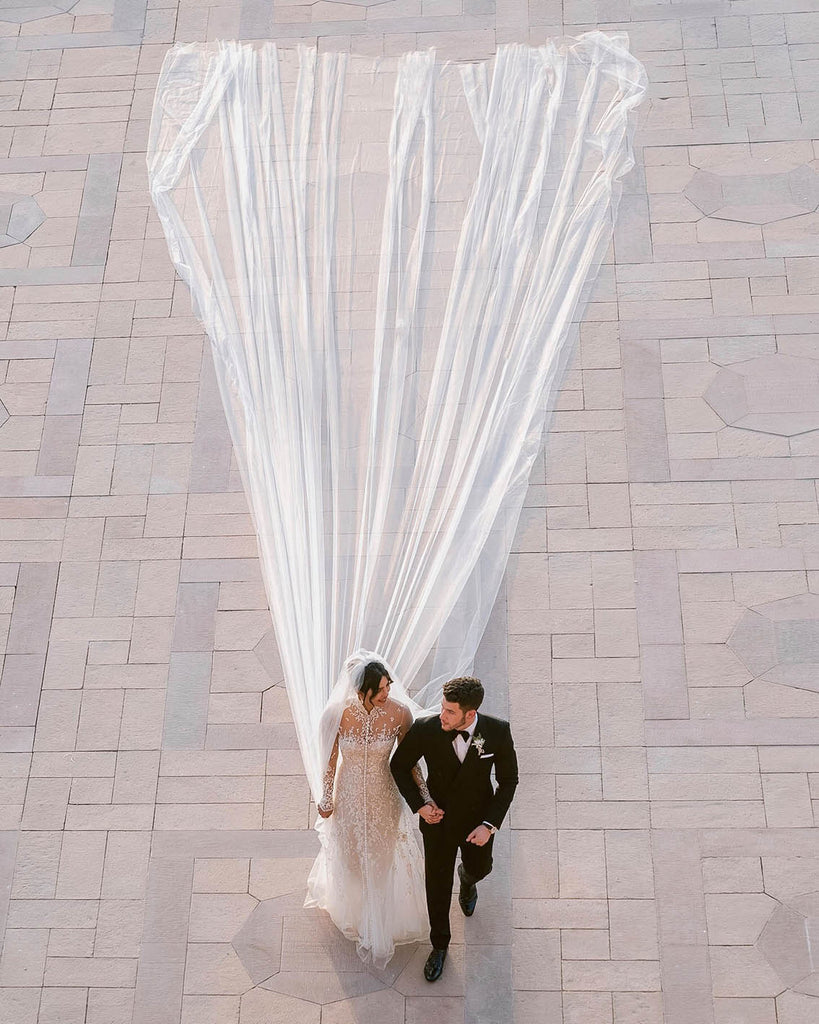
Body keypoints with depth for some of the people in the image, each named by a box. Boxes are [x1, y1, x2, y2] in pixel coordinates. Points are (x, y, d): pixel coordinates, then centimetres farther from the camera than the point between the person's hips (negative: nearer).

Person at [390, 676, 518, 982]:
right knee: (437, 885, 14)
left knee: (479, 869, 27)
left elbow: (508, 780, -10)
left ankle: (467, 878, 66)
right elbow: (399, 766, -8)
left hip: (478, 821, 1)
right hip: (438, 819, -1)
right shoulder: (425, 729, -28)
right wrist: (419, 804, -17)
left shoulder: (497, 731, -26)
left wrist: (490, 825, -17)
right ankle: (439, 945, 41)